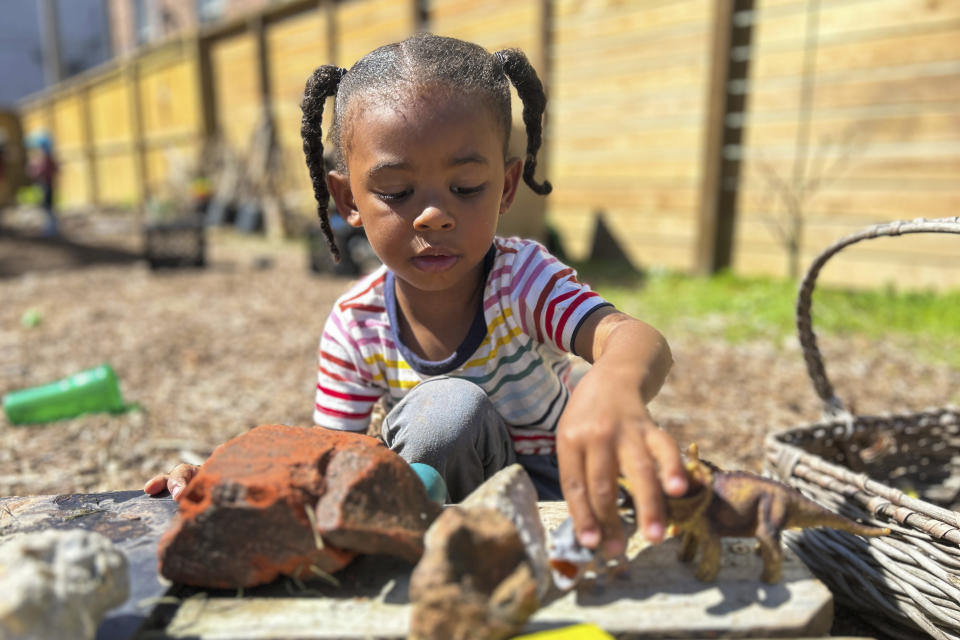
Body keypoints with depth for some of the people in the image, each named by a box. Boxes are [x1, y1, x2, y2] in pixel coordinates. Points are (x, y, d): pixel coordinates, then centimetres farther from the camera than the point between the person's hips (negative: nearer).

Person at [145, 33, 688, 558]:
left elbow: (638, 339, -43)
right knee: (449, 409, -30)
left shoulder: (523, 278, -25)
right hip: (448, 485, 2)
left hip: (550, 486, -1)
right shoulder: (356, 325, -16)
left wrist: (610, 390, -69)